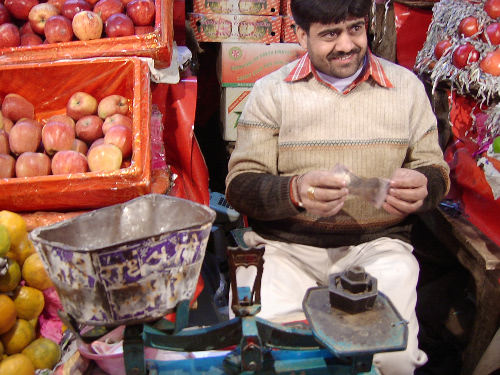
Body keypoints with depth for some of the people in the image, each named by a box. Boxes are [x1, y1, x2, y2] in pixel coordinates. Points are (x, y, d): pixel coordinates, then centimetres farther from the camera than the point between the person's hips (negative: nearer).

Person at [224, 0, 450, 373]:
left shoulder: (406, 86, 7)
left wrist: (423, 187, -13)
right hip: (284, 245, 0)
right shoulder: (271, 91, 2)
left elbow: (436, 169, 13)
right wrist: (294, 192, -25)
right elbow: (240, 184, -3)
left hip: (377, 244, 1)